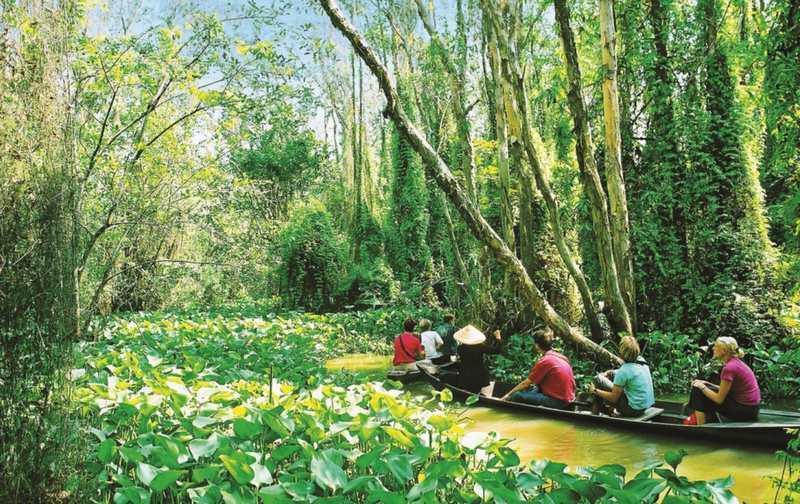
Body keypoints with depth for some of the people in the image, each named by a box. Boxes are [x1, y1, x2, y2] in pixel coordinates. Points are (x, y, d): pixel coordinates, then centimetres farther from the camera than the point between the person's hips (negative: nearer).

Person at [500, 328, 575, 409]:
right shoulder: (559, 356, 7)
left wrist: (509, 394, 5)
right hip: (568, 398, 9)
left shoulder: (544, 361, -15)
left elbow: (526, 383, -7)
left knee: (517, 397, -10)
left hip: (558, 401, -9)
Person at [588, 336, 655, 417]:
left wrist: (595, 391, -1)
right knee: (612, 374, 19)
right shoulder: (641, 360, -3)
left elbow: (613, 398, -15)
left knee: (598, 379, -1)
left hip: (634, 410, -8)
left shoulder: (624, 371, -25)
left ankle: (594, 412, 19)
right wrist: (608, 372, 12)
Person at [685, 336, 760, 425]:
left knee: (699, 391, -6)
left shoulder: (729, 368, -21)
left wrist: (702, 387, -3)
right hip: (750, 407, 9)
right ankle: (696, 418, 18)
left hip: (745, 409, -9)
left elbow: (719, 399, -17)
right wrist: (705, 384, 8)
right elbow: (725, 390, 17)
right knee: (704, 388, 14)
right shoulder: (736, 362, 8)